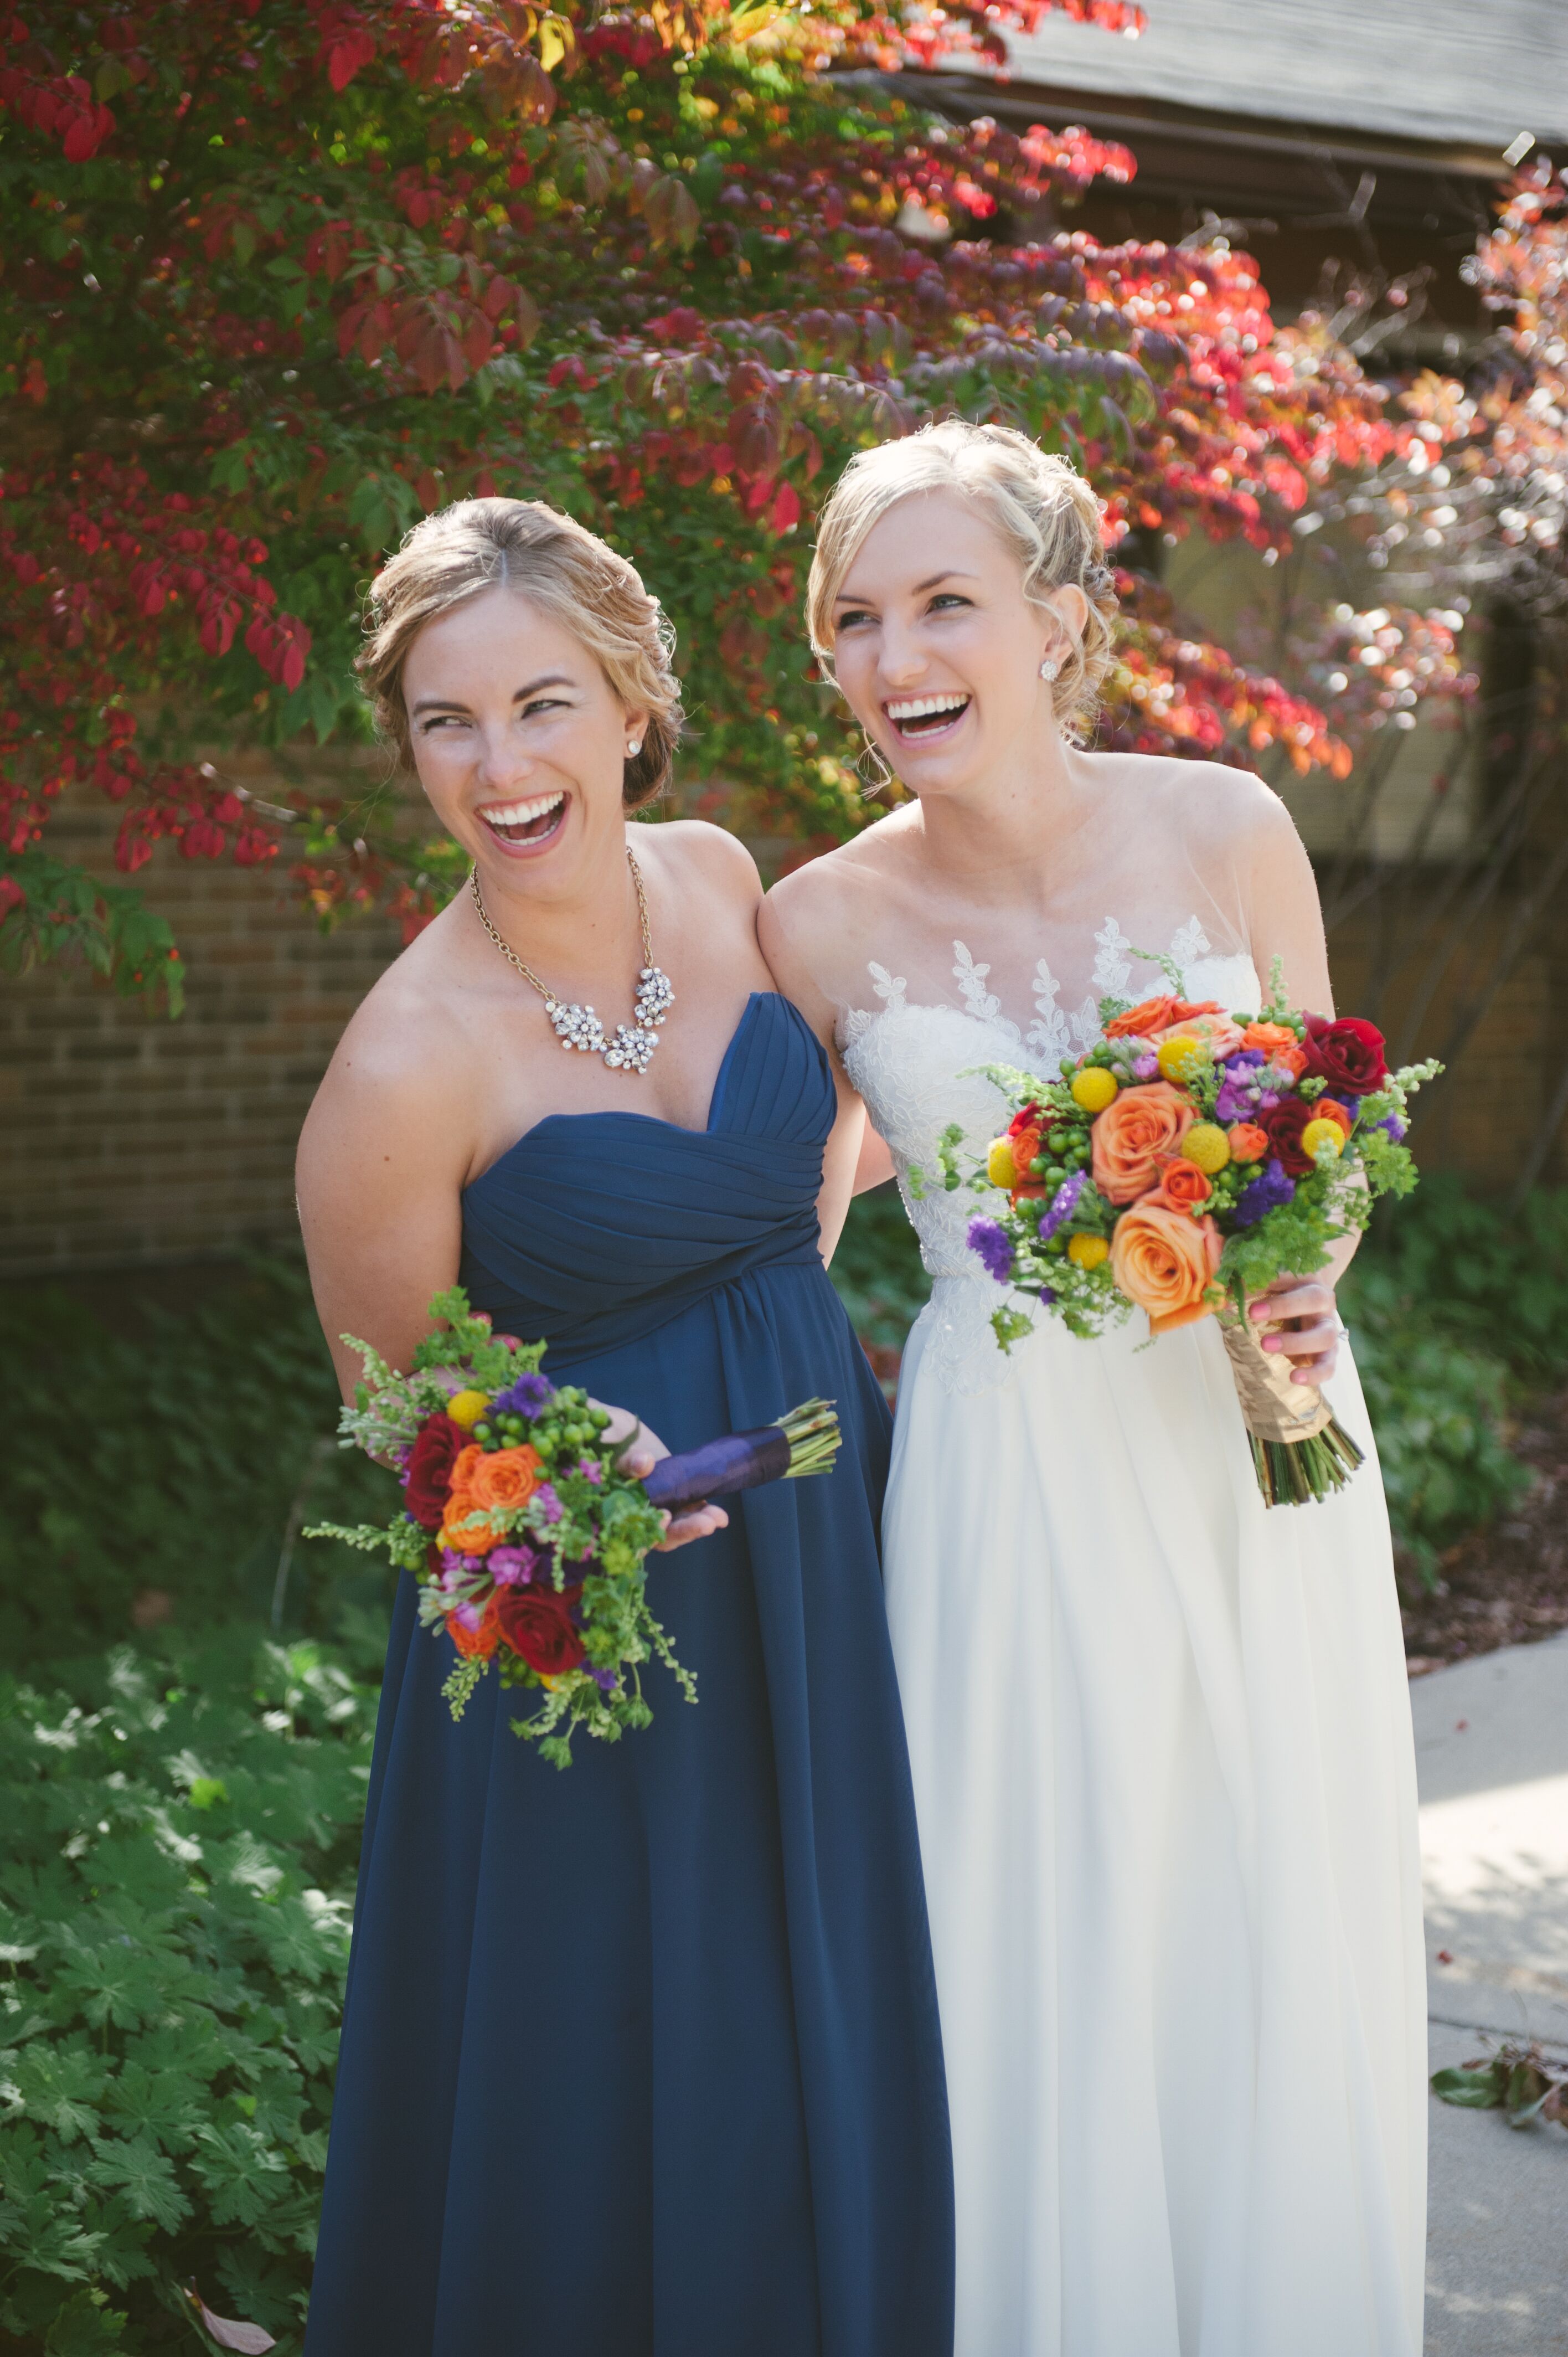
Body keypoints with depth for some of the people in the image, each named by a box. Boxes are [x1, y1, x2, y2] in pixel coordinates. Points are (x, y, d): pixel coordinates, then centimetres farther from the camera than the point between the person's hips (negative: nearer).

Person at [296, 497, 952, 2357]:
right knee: (613, 2113, 4)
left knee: (825, 2055, 17)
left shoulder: (717, 879, -3)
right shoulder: (406, 1068, -21)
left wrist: (833, 1166, 5)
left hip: (813, 1564, 6)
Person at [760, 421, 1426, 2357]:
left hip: (1257, 1449, 1)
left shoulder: (1224, 833, -7)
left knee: (1279, 1944, 11)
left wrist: (1303, 1296, -13)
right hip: (1013, 1484, -1)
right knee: (1036, 1968, 6)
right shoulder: (819, 927, -7)